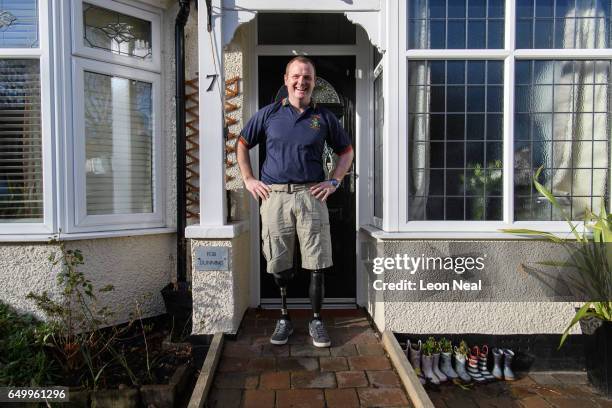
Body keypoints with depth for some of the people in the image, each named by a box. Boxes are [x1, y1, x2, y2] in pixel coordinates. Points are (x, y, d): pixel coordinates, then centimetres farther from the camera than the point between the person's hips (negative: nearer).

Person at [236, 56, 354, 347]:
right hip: (275, 196, 0)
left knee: (316, 264, 1)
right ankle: (284, 318, 24)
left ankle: (316, 321, 18)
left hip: (311, 195, 0)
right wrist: (248, 180, 8)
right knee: (279, 264, 7)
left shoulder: (324, 117, 10)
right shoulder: (268, 114, 9)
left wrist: (333, 182, 5)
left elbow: (346, 151, 18)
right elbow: (242, 145, 18)